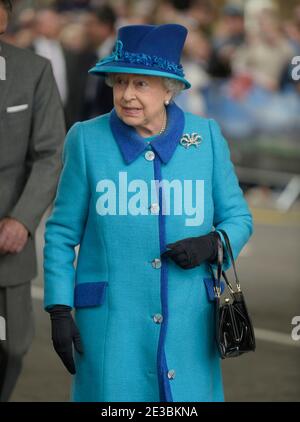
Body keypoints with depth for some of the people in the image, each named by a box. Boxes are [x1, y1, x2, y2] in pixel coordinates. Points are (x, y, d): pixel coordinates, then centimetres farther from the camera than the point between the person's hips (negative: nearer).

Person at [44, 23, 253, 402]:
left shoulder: (206, 137, 3)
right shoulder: (87, 140, -1)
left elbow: (238, 218, 10)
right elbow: (62, 233, 3)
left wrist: (211, 245, -11)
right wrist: (59, 311, -3)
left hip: (188, 319, 2)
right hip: (110, 320, -1)